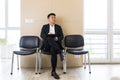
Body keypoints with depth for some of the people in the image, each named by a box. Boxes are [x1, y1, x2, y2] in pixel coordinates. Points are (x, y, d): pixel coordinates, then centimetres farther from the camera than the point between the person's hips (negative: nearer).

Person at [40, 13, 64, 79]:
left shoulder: (58, 27, 19)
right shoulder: (44, 26, 17)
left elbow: (61, 36, 9)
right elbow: (42, 35, 3)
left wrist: (57, 38, -13)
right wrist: (48, 35, -18)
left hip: (55, 44, 1)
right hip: (47, 45, 0)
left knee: (53, 50, -36)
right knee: (48, 38, -35)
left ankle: (53, 71, -31)